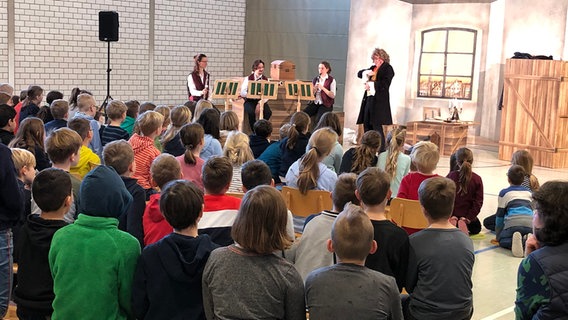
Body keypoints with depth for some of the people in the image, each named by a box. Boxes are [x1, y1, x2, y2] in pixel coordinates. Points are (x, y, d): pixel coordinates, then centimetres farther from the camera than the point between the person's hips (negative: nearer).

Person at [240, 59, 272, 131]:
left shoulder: (266, 80, 6)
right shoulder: (248, 79, 1)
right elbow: (242, 93, -8)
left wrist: (260, 103, -19)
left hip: (261, 101, 2)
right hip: (250, 101, -2)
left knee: (268, 112, -27)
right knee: (251, 112, -33)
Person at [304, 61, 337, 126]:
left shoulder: (331, 80, 0)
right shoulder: (315, 79, 15)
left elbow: (333, 96, -10)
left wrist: (322, 88, -18)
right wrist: (315, 88, -9)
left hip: (325, 104, -4)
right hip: (314, 103, 4)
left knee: (318, 120, -31)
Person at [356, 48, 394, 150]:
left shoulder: (387, 68, -2)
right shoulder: (373, 68, 19)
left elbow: (384, 84, -14)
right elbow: (359, 73, 20)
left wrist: (371, 84, -14)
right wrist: (366, 73, 0)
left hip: (378, 101, -7)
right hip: (368, 99, 8)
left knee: (376, 126, -10)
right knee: (366, 126, 8)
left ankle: (382, 151, -5)